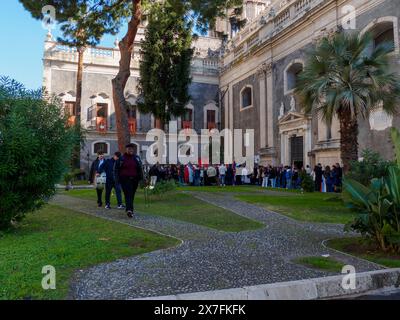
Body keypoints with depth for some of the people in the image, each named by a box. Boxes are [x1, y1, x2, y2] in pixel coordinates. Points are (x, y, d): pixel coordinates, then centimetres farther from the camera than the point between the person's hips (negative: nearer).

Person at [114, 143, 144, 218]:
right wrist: (117, 178, -2)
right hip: (125, 179, -3)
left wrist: (141, 178, 4)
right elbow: (117, 169, 5)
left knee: (132, 195, 10)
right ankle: (129, 209, -23)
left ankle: (130, 209, 25)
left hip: (134, 179, 3)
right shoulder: (122, 158, 2)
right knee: (128, 194, -14)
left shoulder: (137, 158, 10)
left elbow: (140, 168, 12)